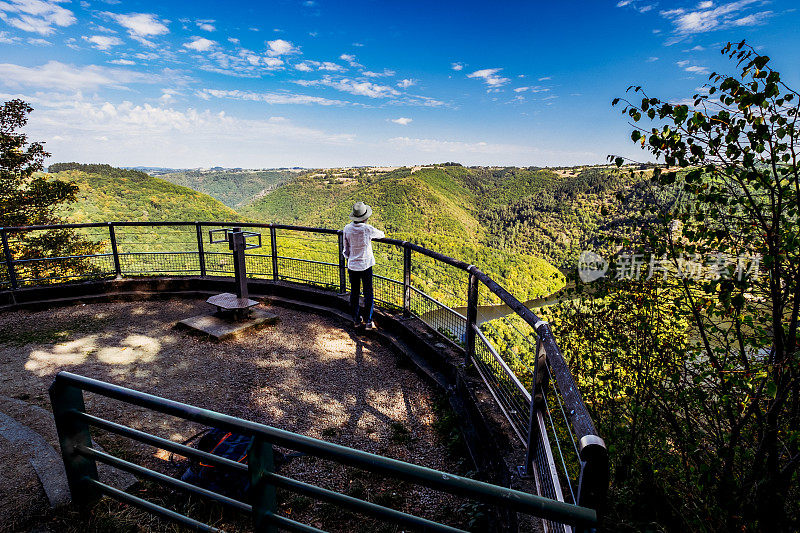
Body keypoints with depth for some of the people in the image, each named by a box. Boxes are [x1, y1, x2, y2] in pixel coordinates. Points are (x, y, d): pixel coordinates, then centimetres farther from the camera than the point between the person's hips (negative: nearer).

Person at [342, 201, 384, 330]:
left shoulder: (347, 229, -5)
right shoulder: (367, 229, -15)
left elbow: (346, 249, 4)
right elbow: (381, 235, 5)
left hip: (352, 265, 4)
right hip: (366, 266, -4)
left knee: (354, 293, 15)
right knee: (368, 293, 5)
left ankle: (356, 320, 24)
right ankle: (368, 321, 8)